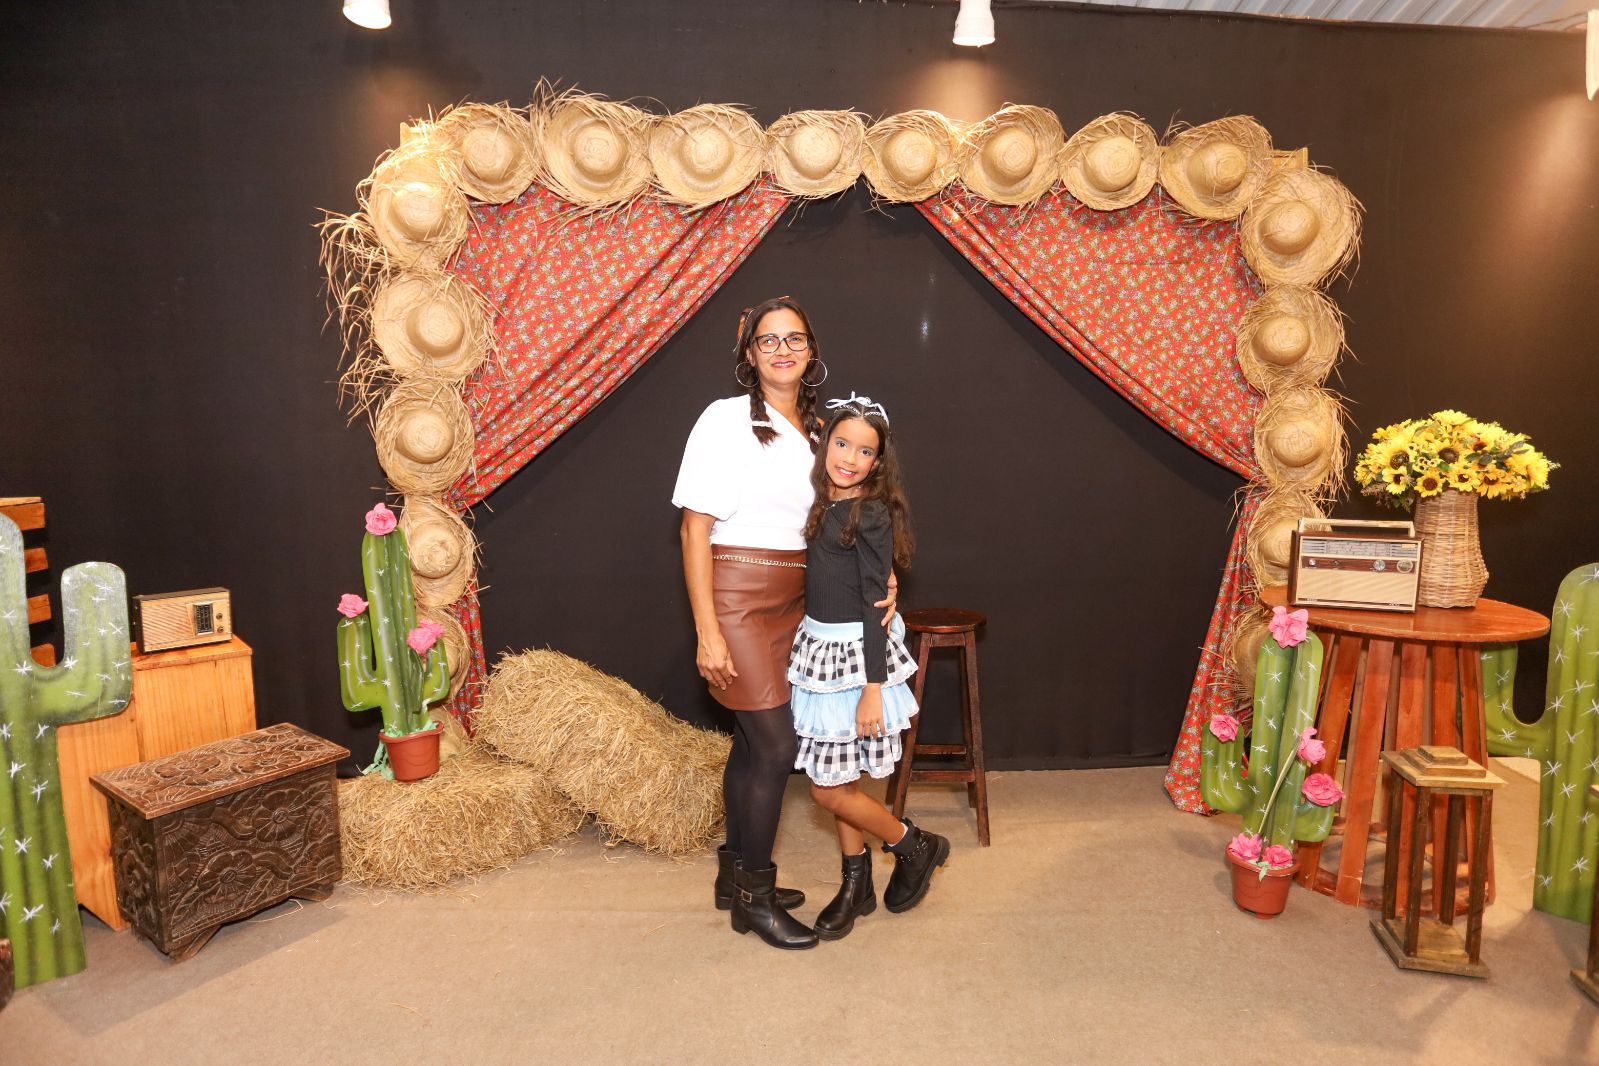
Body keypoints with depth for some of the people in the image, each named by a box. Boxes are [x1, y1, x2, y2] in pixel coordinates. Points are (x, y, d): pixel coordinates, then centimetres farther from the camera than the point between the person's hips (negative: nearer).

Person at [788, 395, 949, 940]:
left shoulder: (871, 515, -15)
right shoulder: (821, 503, 6)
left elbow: (875, 604, -16)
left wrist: (873, 687, -16)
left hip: (853, 655, -7)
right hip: (819, 649, 7)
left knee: (829, 788, 0)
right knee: (838, 780, 15)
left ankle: (915, 846, 24)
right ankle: (857, 886, 31)